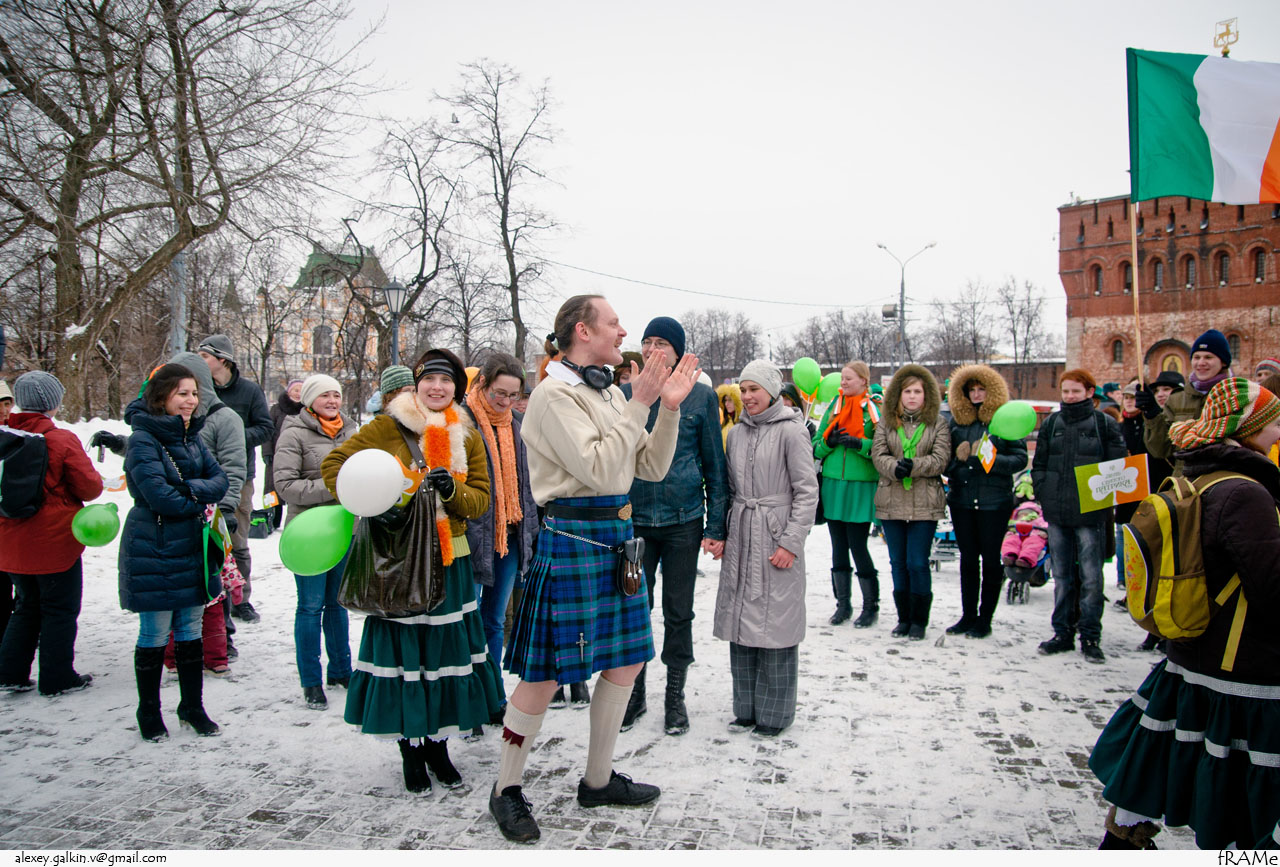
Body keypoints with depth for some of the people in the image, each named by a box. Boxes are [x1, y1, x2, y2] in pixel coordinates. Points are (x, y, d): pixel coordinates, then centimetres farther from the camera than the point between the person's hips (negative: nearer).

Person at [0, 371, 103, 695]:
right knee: (60, 609, 7)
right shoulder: (61, 439, -17)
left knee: (27, 607, 22)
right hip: (54, 540, -6)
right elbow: (90, 486, -14)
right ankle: (57, 678, 13)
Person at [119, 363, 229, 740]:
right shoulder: (143, 439, -13)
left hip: (192, 549, 7)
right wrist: (199, 504, -8)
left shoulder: (192, 437, 9)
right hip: (153, 551, -7)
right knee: (155, 635, 5)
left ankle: (192, 707, 27)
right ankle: (149, 713, 22)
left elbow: (220, 479, 3)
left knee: (191, 631, 14)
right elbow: (158, 495, -21)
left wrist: (191, 490, -16)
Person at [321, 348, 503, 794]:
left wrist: (452, 491, -17)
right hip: (397, 559, -3)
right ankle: (411, 749, 21)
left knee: (446, 651, 7)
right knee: (402, 652, 2)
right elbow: (334, 464, -3)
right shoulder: (388, 426, -3)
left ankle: (438, 744, 26)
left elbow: (481, 500, 5)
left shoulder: (468, 438, 8)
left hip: (449, 560, 3)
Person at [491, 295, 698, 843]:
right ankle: (506, 789, 21)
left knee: (625, 662, 14)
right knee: (543, 673, 1)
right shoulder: (555, 393, -13)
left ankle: (598, 780, 32)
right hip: (571, 538, -8)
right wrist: (639, 407, -17)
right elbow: (599, 469, -21)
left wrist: (670, 407, 0)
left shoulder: (610, 391, 11)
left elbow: (652, 468, 10)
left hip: (615, 536, 9)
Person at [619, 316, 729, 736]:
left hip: (683, 520, -1)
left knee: (678, 613, 9)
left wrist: (716, 526, -2)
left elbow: (715, 465, 2)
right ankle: (634, 692, 26)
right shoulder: (624, 394, 4)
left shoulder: (701, 396, 1)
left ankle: (675, 695, 24)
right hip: (633, 520, 1)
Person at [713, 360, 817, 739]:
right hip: (740, 538, 6)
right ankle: (746, 709, 21)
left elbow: (807, 492, -8)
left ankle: (774, 715, 12)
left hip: (777, 540, -6)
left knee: (774, 626, -1)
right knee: (741, 625, 8)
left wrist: (791, 542, -13)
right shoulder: (736, 433, 11)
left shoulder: (790, 431, -6)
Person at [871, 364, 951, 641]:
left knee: (918, 563, -3)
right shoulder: (886, 422, 9)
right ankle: (903, 618, 22)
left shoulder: (938, 423, 4)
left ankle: (919, 620, 12)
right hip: (891, 502, 3)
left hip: (924, 504, -3)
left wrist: (913, 465, -20)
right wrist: (895, 467, -20)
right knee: (898, 563, 10)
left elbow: (940, 459, -6)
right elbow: (878, 454, -1)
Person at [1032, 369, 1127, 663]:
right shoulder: (1050, 424, 11)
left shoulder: (1105, 424, 0)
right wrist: (1044, 495, 2)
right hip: (1056, 512, 4)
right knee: (1062, 576, 10)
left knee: (1091, 577, -1)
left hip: (1090, 514, -4)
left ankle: (1091, 637, 8)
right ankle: (1063, 633, 18)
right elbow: (1039, 464, 14)